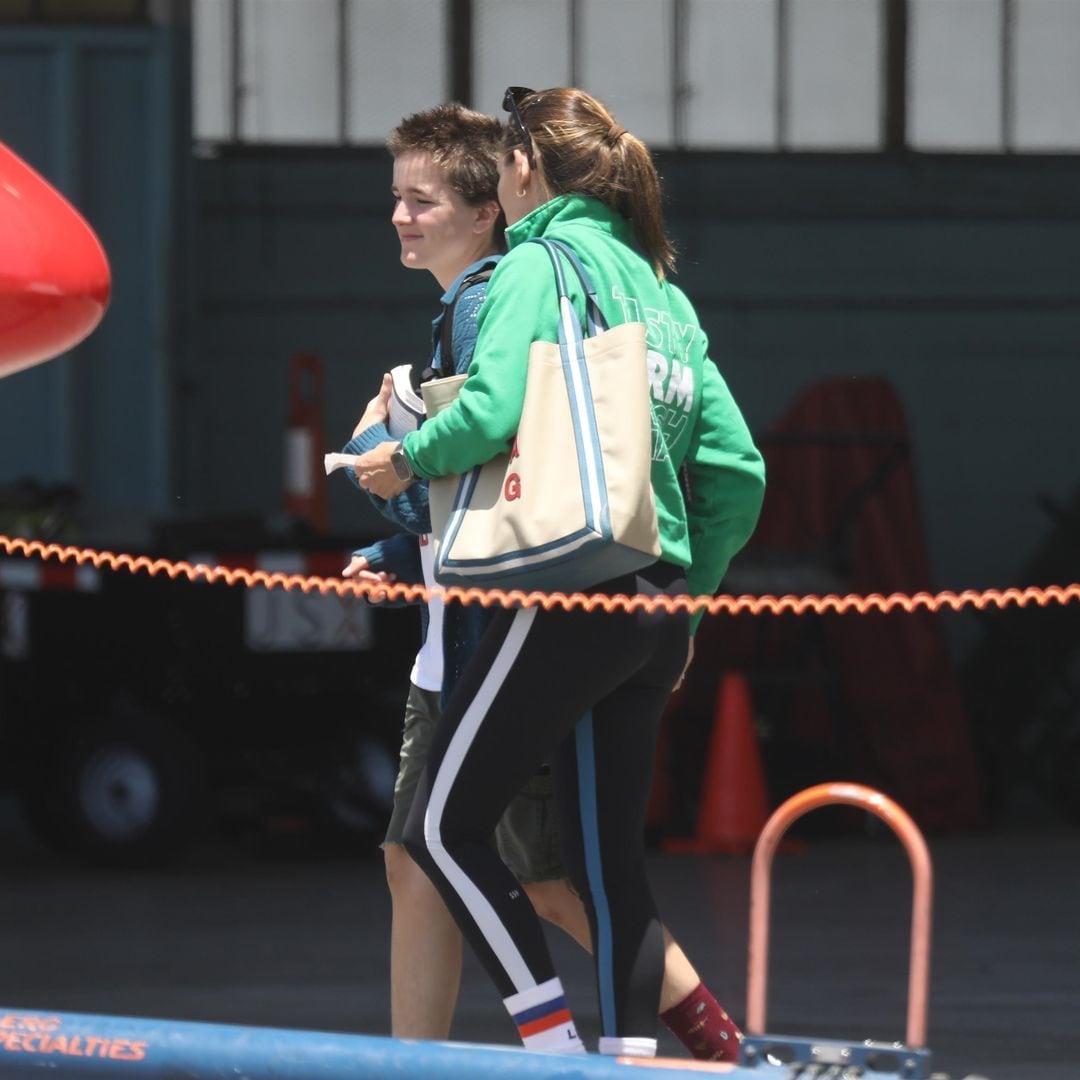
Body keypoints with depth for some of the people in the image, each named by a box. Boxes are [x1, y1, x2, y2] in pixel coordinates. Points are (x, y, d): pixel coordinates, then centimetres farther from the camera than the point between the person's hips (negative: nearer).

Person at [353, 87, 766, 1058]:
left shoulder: (540, 261, -5)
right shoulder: (661, 287, 17)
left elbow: (495, 411, -21)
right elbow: (737, 468, 14)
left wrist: (406, 459, -3)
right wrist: (687, 594, 21)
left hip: (566, 594, -8)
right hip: (659, 600, 8)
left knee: (444, 828, 0)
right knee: (609, 855, 9)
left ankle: (555, 1046, -5)